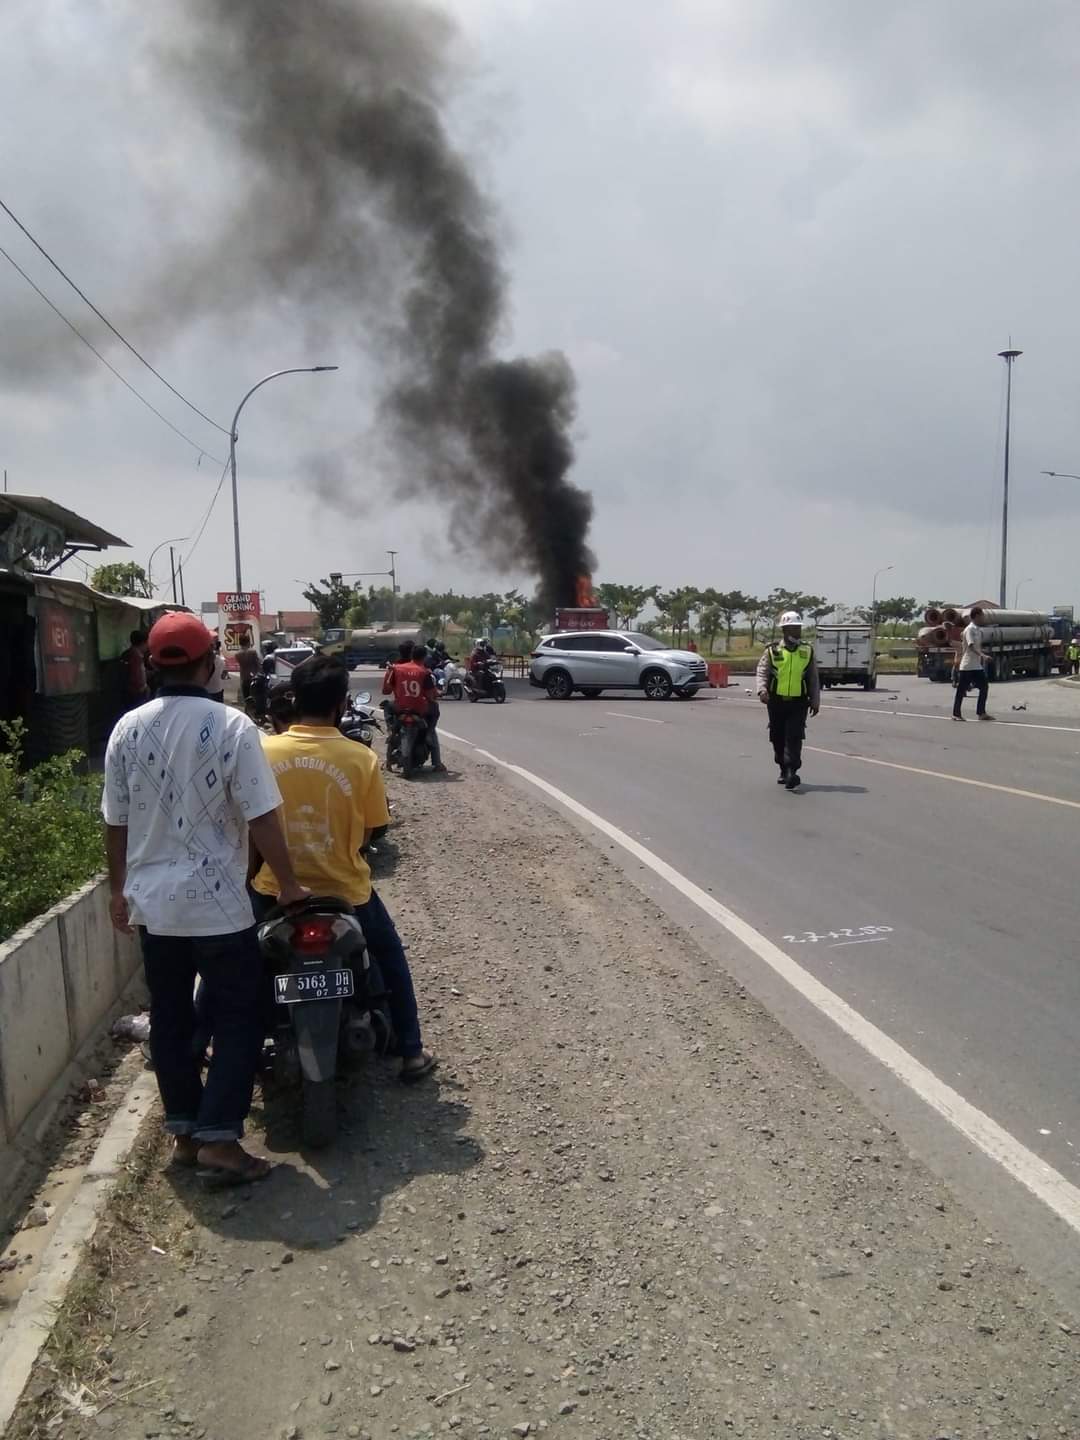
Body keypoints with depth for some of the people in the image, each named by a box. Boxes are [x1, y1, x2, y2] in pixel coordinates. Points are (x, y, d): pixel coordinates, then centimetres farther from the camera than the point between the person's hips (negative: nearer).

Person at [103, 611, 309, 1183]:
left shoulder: (128, 728, 0)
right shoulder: (231, 726, -14)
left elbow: (116, 822, 6)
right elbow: (261, 818, -15)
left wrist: (119, 888, 19)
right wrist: (288, 885, -4)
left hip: (154, 902, 5)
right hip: (218, 904, -5)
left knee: (170, 1019, 16)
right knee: (237, 1020, 6)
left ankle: (184, 1131, 25)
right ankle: (219, 1137, 4)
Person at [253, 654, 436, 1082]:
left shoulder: (263, 751, -9)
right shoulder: (361, 758, -14)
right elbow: (367, 833, -5)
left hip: (277, 888, 2)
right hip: (343, 890, -1)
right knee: (390, 954, 24)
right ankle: (411, 1052, 28)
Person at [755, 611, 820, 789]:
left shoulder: (808, 650, 7)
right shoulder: (773, 651, 2)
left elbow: (813, 678, 11)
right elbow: (762, 672, -2)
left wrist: (815, 700, 8)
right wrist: (762, 689, -20)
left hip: (798, 702, -1)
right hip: (777, 701, 1)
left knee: (794, 737, -12)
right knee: (778, 738, 9)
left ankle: (792, 772, -14)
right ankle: (784, 770, 26)